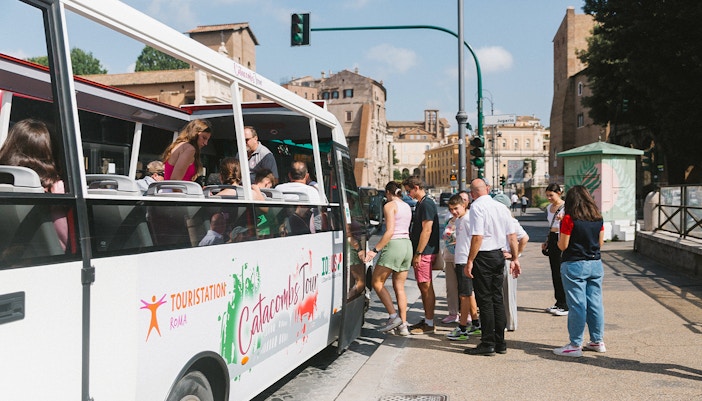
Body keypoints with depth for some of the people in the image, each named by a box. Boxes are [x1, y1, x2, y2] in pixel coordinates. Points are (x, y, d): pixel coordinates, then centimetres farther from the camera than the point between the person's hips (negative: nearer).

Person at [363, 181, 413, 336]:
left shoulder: (389, 206, -7)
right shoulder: (407, 207, 17)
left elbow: (390, 231, -17)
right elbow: (405, 229, 13)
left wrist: (375, 250, -18)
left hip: (394, 245, -8)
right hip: (407, 245, 8)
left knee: (377, 282, 3)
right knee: (399, 287, 11)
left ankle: (393, 317, -3)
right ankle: (403, 325, 9)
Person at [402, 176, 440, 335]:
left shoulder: (427, 204, -15)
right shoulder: (420, 204, 17)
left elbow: (427, 230, -21)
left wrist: (418, 253, -21)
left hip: (425, 252, -10)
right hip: (421, 252, 10)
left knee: (426, 287, -5)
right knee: (423, 286, 14)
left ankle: (429, 324, 1)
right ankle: (427, 320, 23)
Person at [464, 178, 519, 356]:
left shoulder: (477, 207, -13)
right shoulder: (501, 207, 8)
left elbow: (478, 237, -20)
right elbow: (512, 235, 9)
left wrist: (470, 261, -15)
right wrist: (515, 259, 15)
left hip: (483, 257, -7)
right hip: (498, 255, 7)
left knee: (485, 300, -1)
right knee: (497, 299, 13)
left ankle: (488, 344, 4)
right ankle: (500, 343, 19)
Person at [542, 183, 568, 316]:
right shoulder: (549, 208, 15)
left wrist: (563, 219, -31)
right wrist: (546, 242, 19)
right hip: (552, 239, 8)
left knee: (561, 273, -8)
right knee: (555, 273, 9)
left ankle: (565, 305, -4)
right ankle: (558, 303, 17)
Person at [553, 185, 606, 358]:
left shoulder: (569, 219, -12)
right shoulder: (598, 218, 5)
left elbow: (563, 246, -10)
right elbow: (600, 242, 12)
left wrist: (559, 238, 9)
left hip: (574, 265, -6)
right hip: (595, 264, 6)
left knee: (577, 306, -2)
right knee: (595, 303, 12)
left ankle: (575, 345, 4)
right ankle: (598, 341, 22)